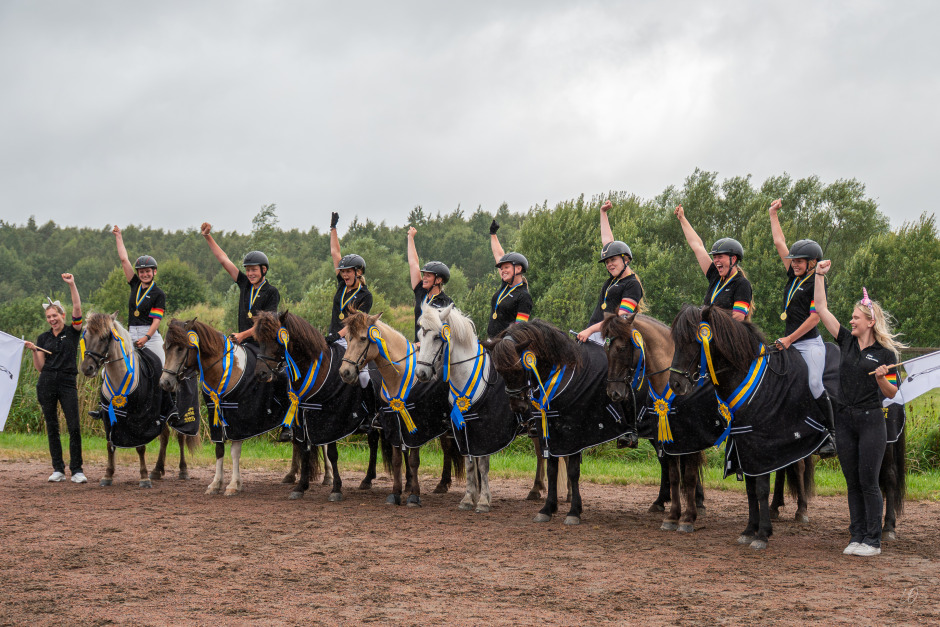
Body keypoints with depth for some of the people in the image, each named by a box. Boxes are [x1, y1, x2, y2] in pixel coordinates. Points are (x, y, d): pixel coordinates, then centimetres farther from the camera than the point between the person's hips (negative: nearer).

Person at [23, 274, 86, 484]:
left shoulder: (73, 331, 3)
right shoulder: (44, 338, 10)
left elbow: (77, 308, -12)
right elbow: (39, 367, 7)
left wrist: (72, 285, -16)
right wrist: (33, 351, -9)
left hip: (67, 383, -3)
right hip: (47, 384, 3)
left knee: (74, 427, -9)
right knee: (52, 427, 5)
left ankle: (76, 470, -5)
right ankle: (58, 470, 11)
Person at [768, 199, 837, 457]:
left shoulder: (818, 282, -6)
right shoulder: (794, 276, 13)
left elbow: (815, 317, -13)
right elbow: (779, 243, 20)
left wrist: (790, 339, -15)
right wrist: (773, 214, 23)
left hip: (809, 343, -8)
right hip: (789, 344, 8)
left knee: (814, 385, -16)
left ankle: (831, 434, -9)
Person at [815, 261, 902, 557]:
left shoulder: (885, 353, -3)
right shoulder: (847, 341, 8)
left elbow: (891, 393, 0)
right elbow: (821, 309, 8)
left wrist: (881, 377, -19)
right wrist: (820, 276, 3)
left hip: (871, 421, -5)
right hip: (845, 421, 5)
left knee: (868, 482, -4)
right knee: (852, 482, 8)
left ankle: (873, 541, 3)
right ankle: (857, 537, 15)